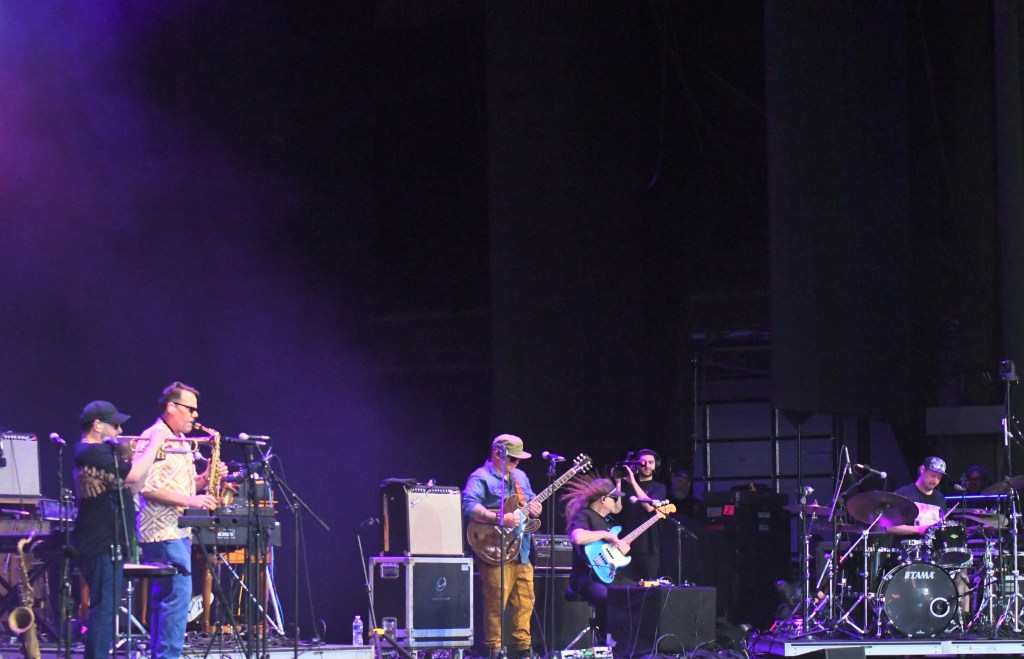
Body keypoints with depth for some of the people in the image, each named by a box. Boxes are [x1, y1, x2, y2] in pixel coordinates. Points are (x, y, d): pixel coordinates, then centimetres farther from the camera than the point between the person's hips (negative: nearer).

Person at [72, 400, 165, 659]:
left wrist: (147, 455, 10)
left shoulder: (100, 452, 18)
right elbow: (133, 475, -24)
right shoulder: (93, 453, -15)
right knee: (104, 608, -11)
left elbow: (131, 488, 20)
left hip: (109, 543, 11)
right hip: (103, 546, -11)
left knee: (105, 608, 16)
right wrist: (153, 446, -11)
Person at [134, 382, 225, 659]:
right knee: (178, 593, -15)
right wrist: (190, 500, -21)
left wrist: (205, 478, 5)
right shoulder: (152, 439, -12)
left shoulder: (181, 443, 18)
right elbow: (147, 487, -20)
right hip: (162, 532, -10)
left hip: (180, 531, 10)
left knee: (165, 598, 11)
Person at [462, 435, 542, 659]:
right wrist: (501, 519, -29)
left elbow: (530, 501, 27)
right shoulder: (481, 478, -8)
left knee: (524, 604, 10)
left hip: (521, 553, 8)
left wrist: (534, 509, 2)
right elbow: (469, 506, -23)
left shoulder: (520, 476, 19)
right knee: (496, 605, -9)